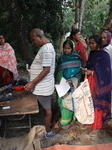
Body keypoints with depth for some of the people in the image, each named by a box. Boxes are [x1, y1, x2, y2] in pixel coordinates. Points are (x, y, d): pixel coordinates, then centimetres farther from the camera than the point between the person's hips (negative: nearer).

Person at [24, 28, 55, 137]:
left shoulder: (46, 49, -22)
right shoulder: (45, 47, 10)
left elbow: (46, 70, -26)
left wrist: (32, 83, -25)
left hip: (43, 86, -9)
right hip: (42, 85, 9)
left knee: (46, 108, 5)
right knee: (46, 107, 21)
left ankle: (47, 131, 22)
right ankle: (46, 125, 38)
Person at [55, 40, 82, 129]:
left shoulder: (77, 58, -3)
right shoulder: (61, 58, 5)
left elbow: (79, 72, -3)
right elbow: (58, 71, 9)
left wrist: (73, 80, -18)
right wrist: (58, 81, -4)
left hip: (72, 84, -2)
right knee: (62, 100, 3)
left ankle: (66, 121, 14)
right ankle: (65, 116, 23)